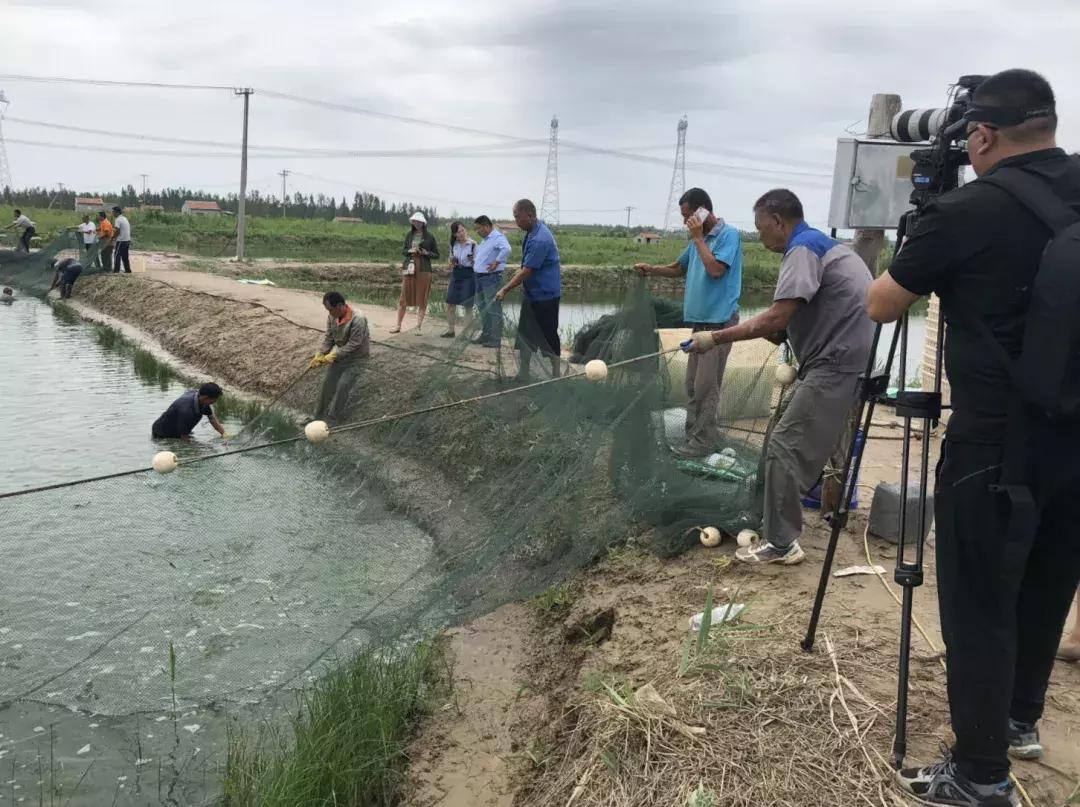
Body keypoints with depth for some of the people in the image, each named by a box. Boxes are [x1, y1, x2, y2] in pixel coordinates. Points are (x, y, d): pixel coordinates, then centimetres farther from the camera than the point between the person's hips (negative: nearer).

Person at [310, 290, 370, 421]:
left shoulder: (358, 319, -32)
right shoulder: (332, 316, -11)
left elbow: (353, 344, -28)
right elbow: (329, 337, 0)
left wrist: (333, 355, -27)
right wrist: (319, 355, -10)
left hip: (356, 356, -6)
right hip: (339, 353, 6)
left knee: (343, 385, -11)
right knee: (328, 382, 7)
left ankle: (335, 416, 7)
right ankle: (321, 414, 22)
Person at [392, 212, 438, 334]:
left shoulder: (429, 237, 1)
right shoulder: (409, 235, 9)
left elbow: (436, 254, 6)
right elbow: (403, 250, 16)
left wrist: (426, 253, -12)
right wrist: (410, 251, -5)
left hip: (424, 270, -2)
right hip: (409, 268, 2)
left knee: (422, 299, 1)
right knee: (404, 297, 3)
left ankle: (419, 327, 7)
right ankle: (398, 325, 10)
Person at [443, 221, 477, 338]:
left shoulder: (473, 244, -9)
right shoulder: (453, 244, 6)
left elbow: (477, 262, -6)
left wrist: (472, 260, -27)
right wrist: (452, 263, -3)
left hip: (468, 274, -5)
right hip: (456, 274, 5)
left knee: (467, 305, -1)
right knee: (450, 304, 4)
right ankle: (451, 330, 17)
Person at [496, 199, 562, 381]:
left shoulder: (539, 240, -26)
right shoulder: (532, 231, 4)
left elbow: (527, 271, -25)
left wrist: (505, 290, -20)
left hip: (545, 295, -9)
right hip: (531, 293, 9)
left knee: (548, 337, 0)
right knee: (525, 335, 11)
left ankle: (556, 377, 12)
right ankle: (523, 375, 19)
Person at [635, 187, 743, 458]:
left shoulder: (728, 235, -10)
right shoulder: (699, 239, 13)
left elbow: (715, 270, -23)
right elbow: (679, 268, 26)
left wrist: (698, 238, -15)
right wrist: (652, 269, 11)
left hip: (718, 321, -8)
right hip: (699, 320, 9)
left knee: (706, 385, -6)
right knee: (693, 383, 12)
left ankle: (703, 441, 0)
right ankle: (695, 434, 21)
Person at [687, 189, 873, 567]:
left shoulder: (803, 248, -13)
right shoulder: (819, 243, 19)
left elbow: (777, 317, -22)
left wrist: (717, 338, -17)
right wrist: (781, 335, 6)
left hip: (838, 362, -11)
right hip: (844, 359, 11)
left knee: (784, 447, -8)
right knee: (816, 444, 18)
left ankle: (780, 543, -3)